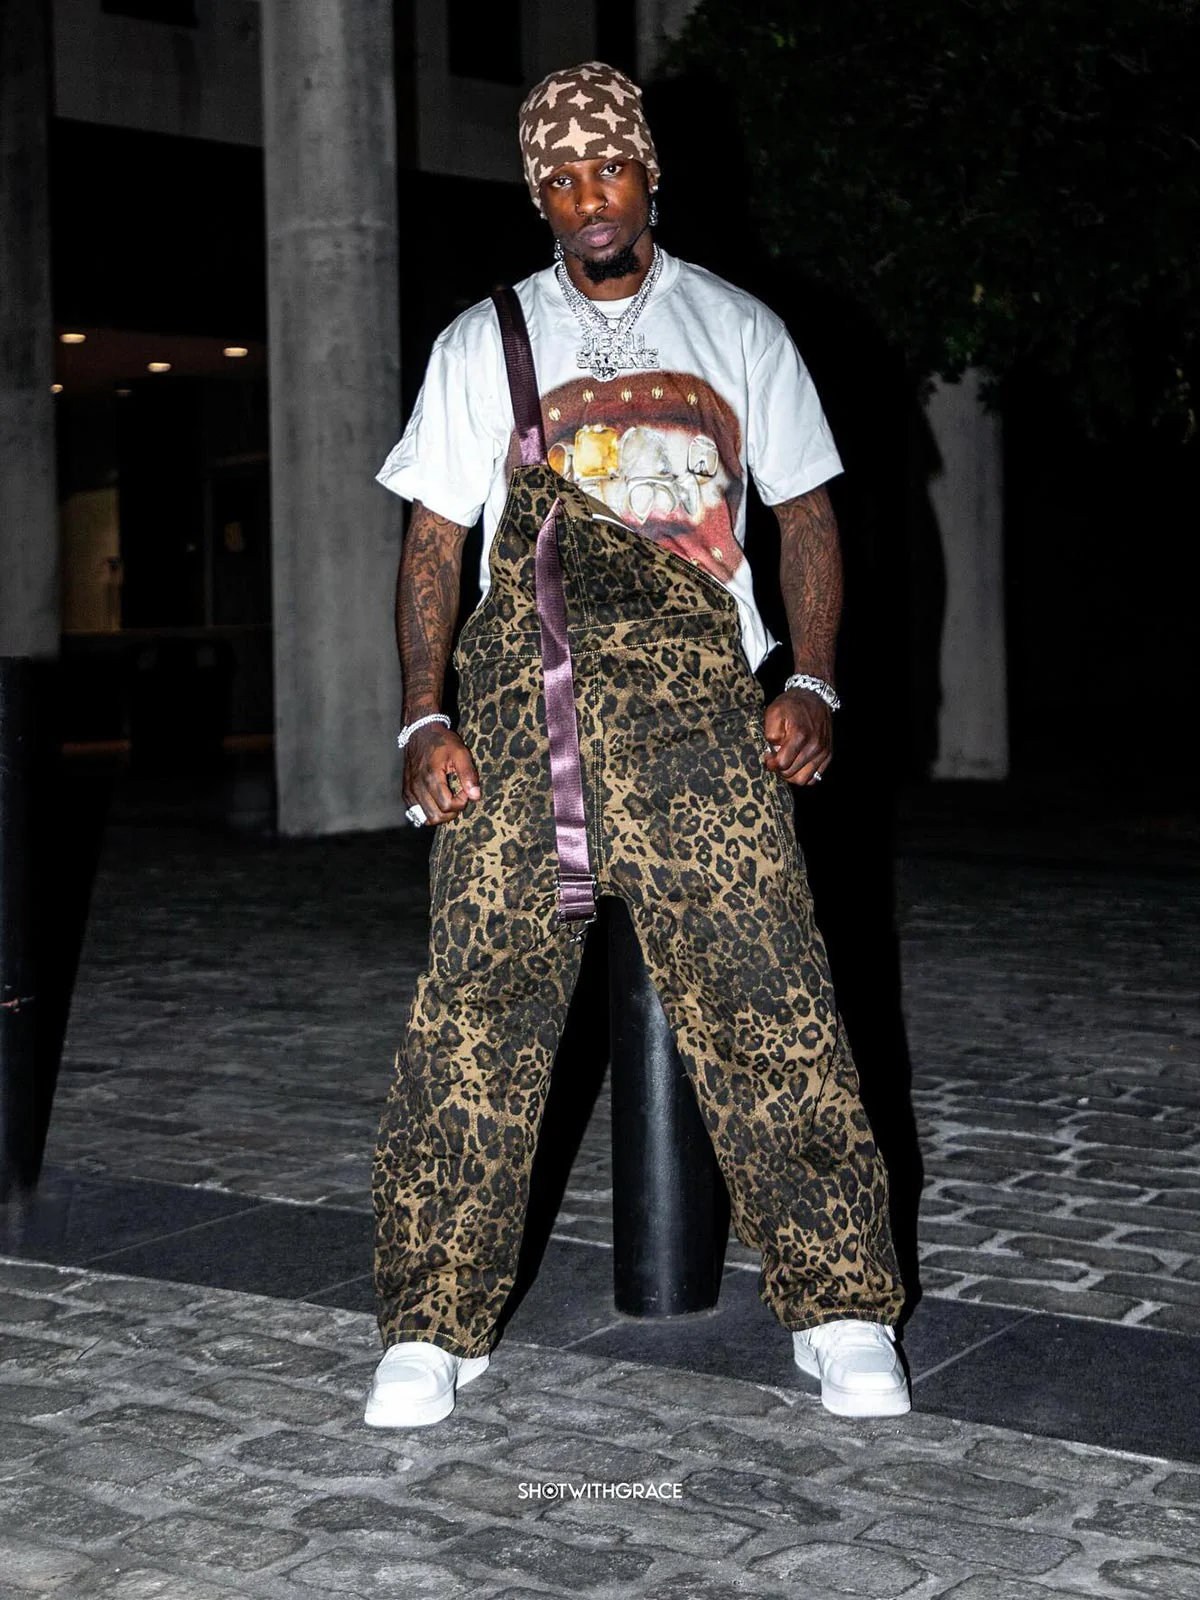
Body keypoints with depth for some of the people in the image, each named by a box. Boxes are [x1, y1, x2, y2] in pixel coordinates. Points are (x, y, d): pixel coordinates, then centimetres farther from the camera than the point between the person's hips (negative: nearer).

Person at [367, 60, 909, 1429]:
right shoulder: (483, 343, 17)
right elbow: (432, 544, 14)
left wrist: (810, 686, 1)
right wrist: (425, 723, 0)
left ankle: (842, 1312, 3)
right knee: (476, 998, -7)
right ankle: (433, 1327, 2)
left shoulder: (738, 331, 18)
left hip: (695, 700, 0)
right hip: (519, 703, 1)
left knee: (766, 991, -7)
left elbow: (807, 517, 17)